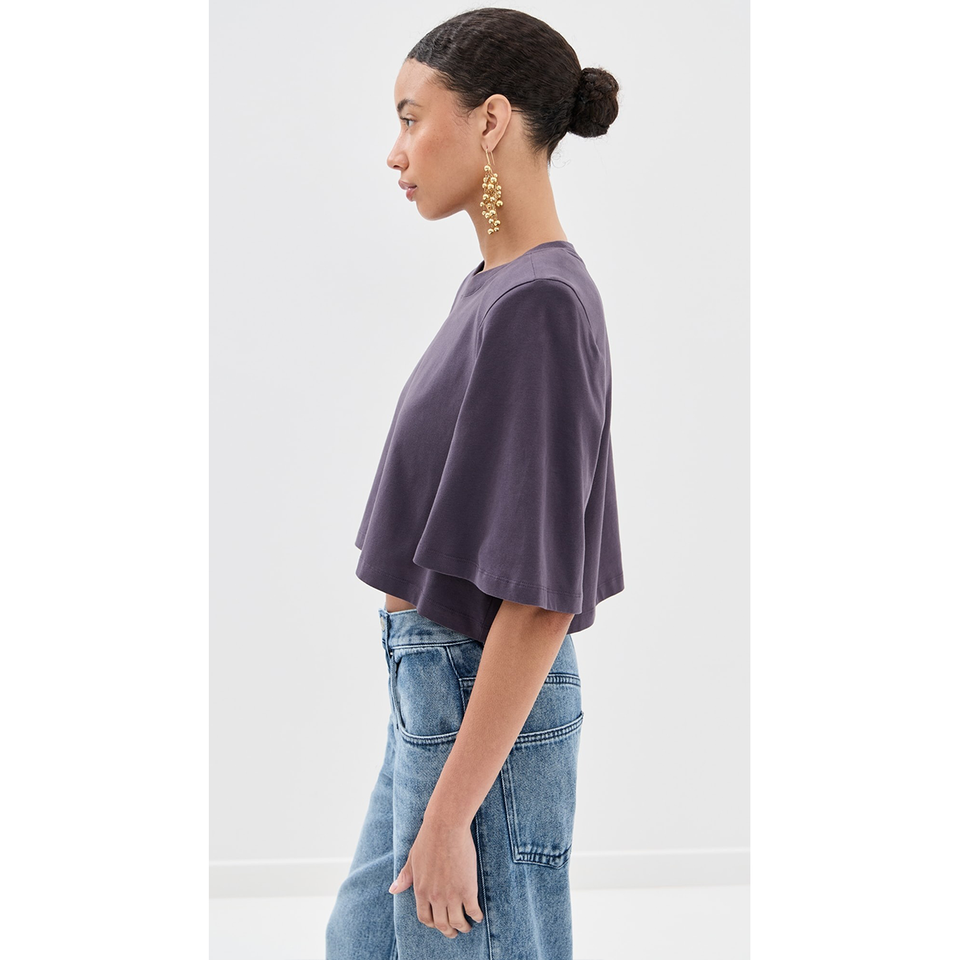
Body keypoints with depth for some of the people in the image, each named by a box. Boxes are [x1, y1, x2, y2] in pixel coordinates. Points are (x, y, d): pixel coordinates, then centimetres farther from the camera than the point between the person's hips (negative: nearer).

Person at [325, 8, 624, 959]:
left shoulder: (538, 307, -22)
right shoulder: (499, 286, 7)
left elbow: (542, 596, -23)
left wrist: (448, 817, -20)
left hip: (483, 705, -10)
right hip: (437, 684, 10)